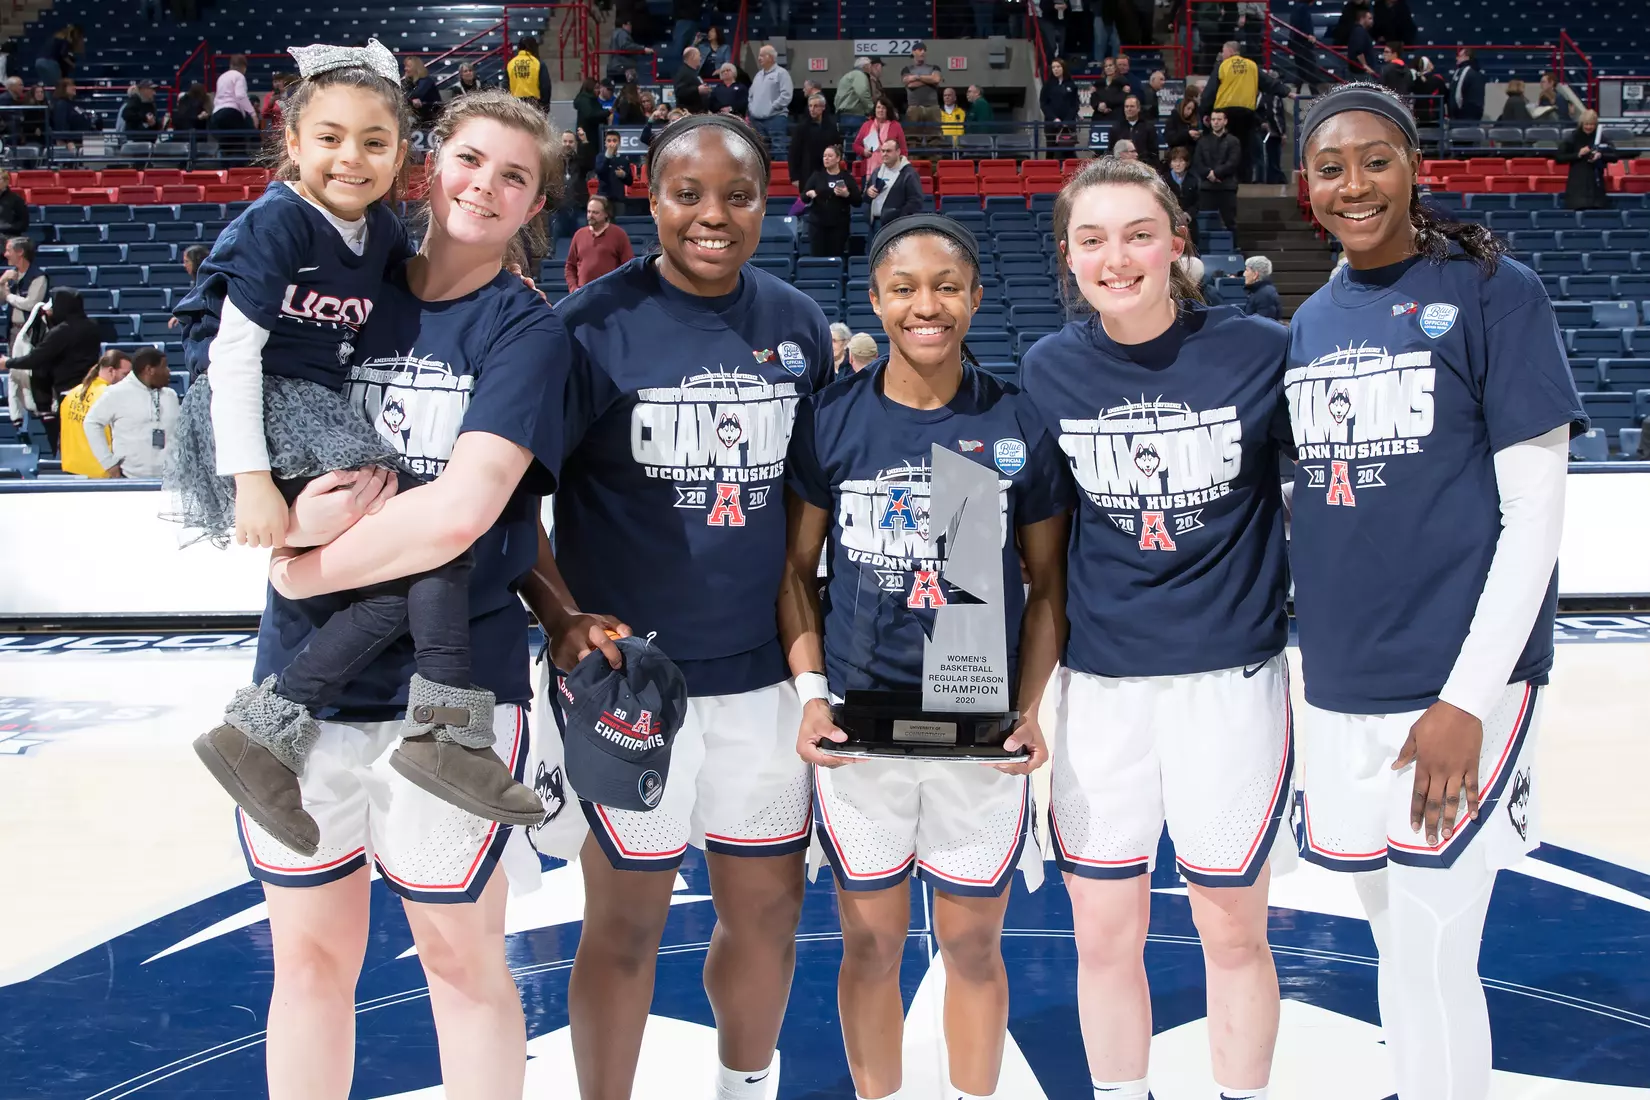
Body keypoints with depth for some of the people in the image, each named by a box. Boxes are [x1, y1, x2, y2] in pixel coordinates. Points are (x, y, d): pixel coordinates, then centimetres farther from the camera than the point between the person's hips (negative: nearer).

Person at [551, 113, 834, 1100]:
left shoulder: (800, 325, 5)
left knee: (769, 907, 16)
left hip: (764, 670, 5)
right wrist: (565, 624, -18)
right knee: (627, 919, 7)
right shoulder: (595, 324, -9)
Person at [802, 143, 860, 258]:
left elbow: (858, 201, 1)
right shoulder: (816, 176, 7)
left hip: (839, 224, -1)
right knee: (817, 256, -4)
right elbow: (803, 197, 5)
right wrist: (809, 194, -17)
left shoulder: (847, 177, 3)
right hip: (817, 223, 1)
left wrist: (847, 195, -17)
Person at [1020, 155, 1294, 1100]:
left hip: (1232, 676, -2)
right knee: (1105, 939, 10)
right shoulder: (1047, 369, -1)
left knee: (1234, 934, 11)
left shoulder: (1263, 351, -8)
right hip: (1100, 683, 2)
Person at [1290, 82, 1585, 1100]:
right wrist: (1305, 655, 10)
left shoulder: (1492, 292, -6)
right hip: (1339, 689, 5)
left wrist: (1467, 699, -15)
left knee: (1434, 960, -2)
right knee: (1397, 942, 16)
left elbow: (1536, 507, -10)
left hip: (1457, 688, -5)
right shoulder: (1309, 324, 11)